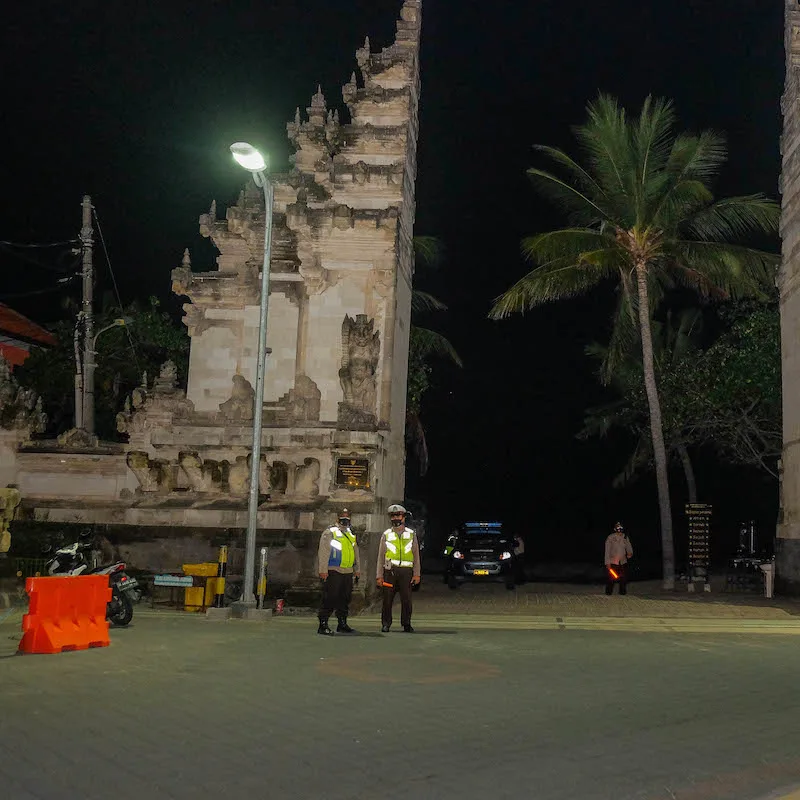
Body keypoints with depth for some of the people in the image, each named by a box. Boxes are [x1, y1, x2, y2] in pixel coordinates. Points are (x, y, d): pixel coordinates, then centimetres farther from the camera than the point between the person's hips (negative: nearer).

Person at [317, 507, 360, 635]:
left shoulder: (351, 535, 19)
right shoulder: (330, 532, -4)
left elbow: (355, 552, 27)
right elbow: (323, 552, -10)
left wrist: (357, 569, 23)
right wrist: (323, 570, -17)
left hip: (347, 572, 7)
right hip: (333, 572, -7)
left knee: (345, 599, 11)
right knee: (329, 599, -9)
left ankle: (342, 624, 21)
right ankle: (323, 625, -7)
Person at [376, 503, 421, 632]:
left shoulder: (411, 534, 12)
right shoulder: (386, 534, 11)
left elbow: (416, 555, 10)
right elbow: (381, 556, 10)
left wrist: (416, 574, 2)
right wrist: (379, 575, 3)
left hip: (406, 571, 0)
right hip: (390, 571, 0)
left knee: (406, 600, -1)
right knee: (387, 599, 1)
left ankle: (406, 624, 9)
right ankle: (386, 624, 10)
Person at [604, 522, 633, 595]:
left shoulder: (625, 538, 6)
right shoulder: (610, 538, -6)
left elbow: (629, 547, 13)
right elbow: (607, 551, -6)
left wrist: (630, 553, -10)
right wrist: (607, 563, -11)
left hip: (623, 562, 4)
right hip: (612, 562, -4)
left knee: (624, 578, 6)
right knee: (611, 578, -4)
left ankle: (623, 591, 21)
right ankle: (609, 592, 10)